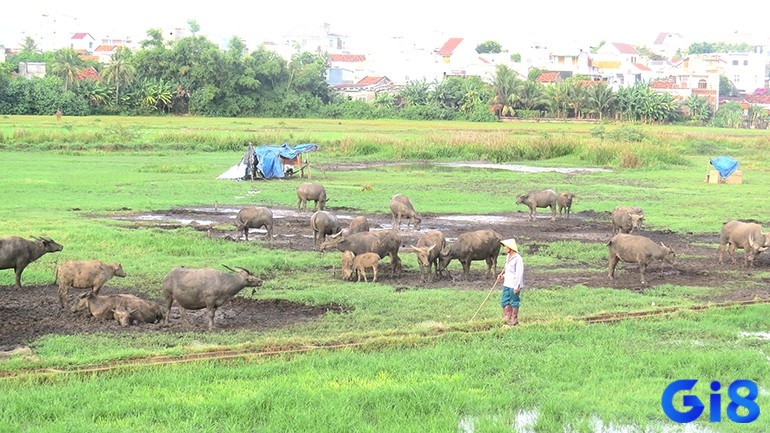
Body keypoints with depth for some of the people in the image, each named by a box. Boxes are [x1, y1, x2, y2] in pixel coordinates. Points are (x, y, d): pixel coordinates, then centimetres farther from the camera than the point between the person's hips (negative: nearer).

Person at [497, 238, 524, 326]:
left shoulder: (517, 258, -18)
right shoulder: (508, 256, 10)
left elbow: (519, 273, -19)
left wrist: (517, 286, -21)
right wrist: (502, 274, 9)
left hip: (514, 285, -8)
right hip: (507, 283, 8)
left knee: (514, 302, 2)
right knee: (504, 301, 10)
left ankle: (514, 320, 12)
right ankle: (507, 317, 20)